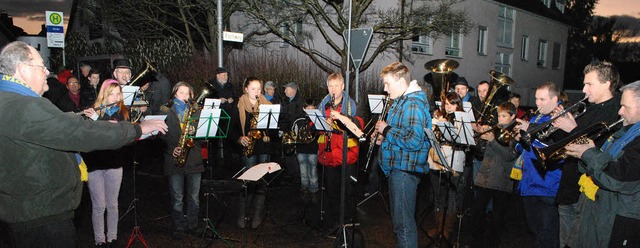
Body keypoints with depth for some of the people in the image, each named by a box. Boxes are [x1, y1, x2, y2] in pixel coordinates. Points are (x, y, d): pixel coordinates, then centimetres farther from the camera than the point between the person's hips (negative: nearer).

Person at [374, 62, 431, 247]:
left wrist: (387, 130, -18)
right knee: (399, 219, 21)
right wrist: (384, 137, 10)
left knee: (403, 222, -3)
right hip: (397, 167, 11)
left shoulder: (413, 104, -18)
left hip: (406, 169, -11)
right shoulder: (402, 101, 15)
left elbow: (414, 140, -29)